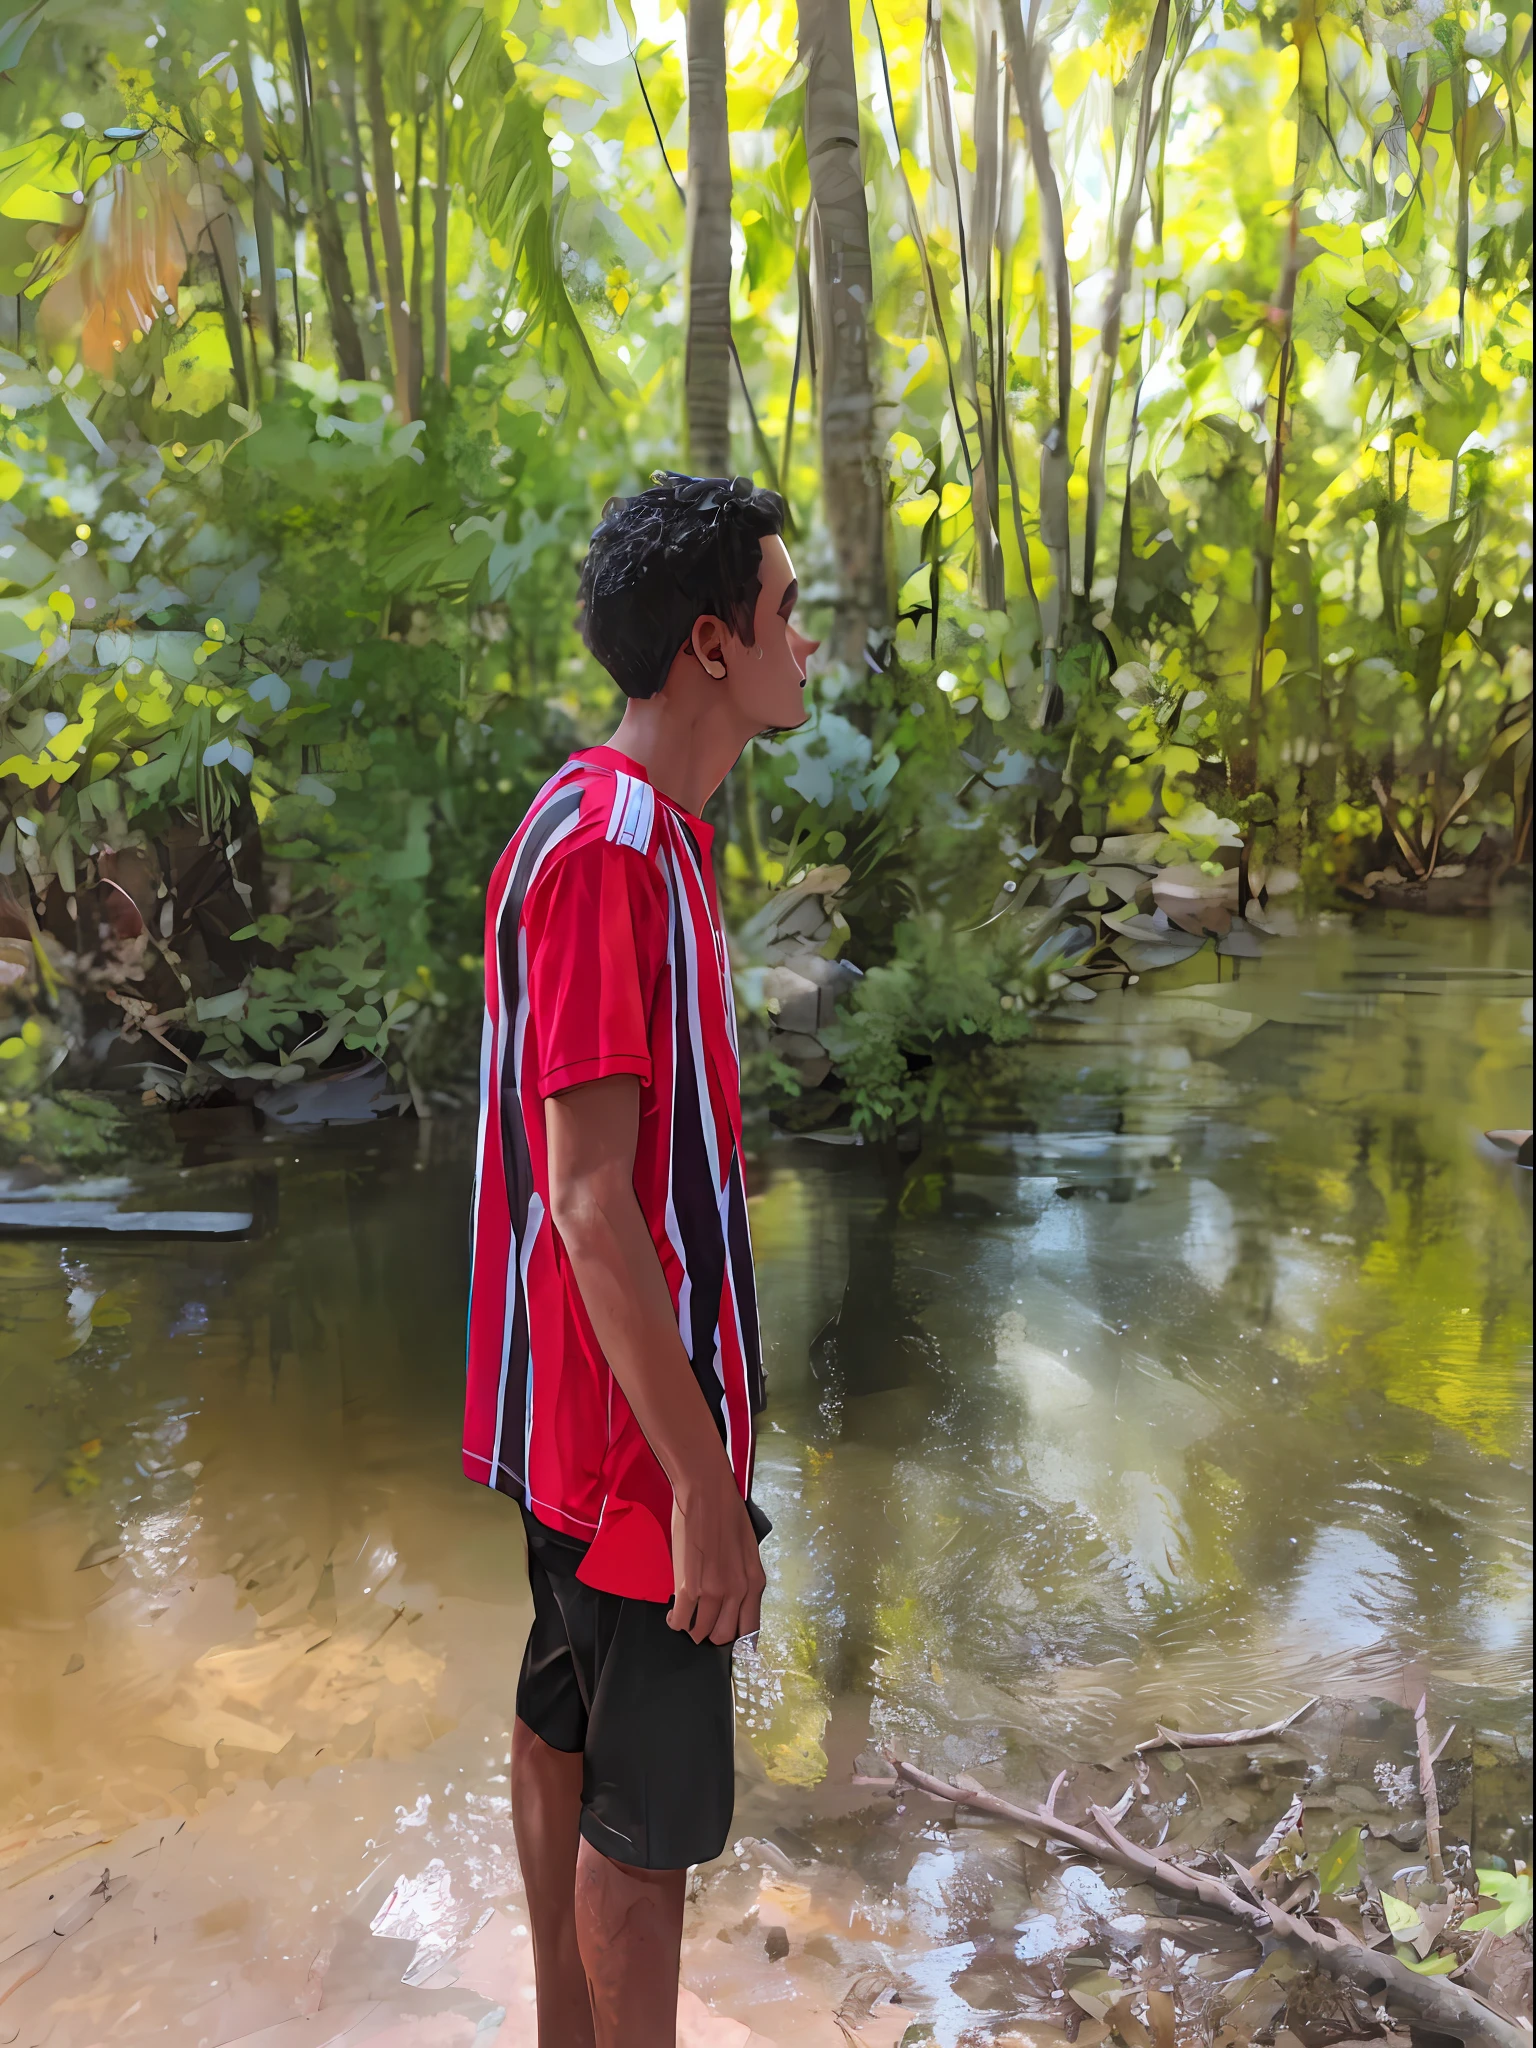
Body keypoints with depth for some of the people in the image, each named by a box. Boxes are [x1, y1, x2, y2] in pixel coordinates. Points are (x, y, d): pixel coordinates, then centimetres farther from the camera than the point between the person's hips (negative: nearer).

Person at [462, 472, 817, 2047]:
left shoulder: (639, 829, 8)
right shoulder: (612, 850, -23)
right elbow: (590, 1198, -25)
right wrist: (702, 1479, -21)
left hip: (583, 1399, 10)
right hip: (633, 1420, -10)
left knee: (565, 1730, 23)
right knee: (651, 1809, 7)